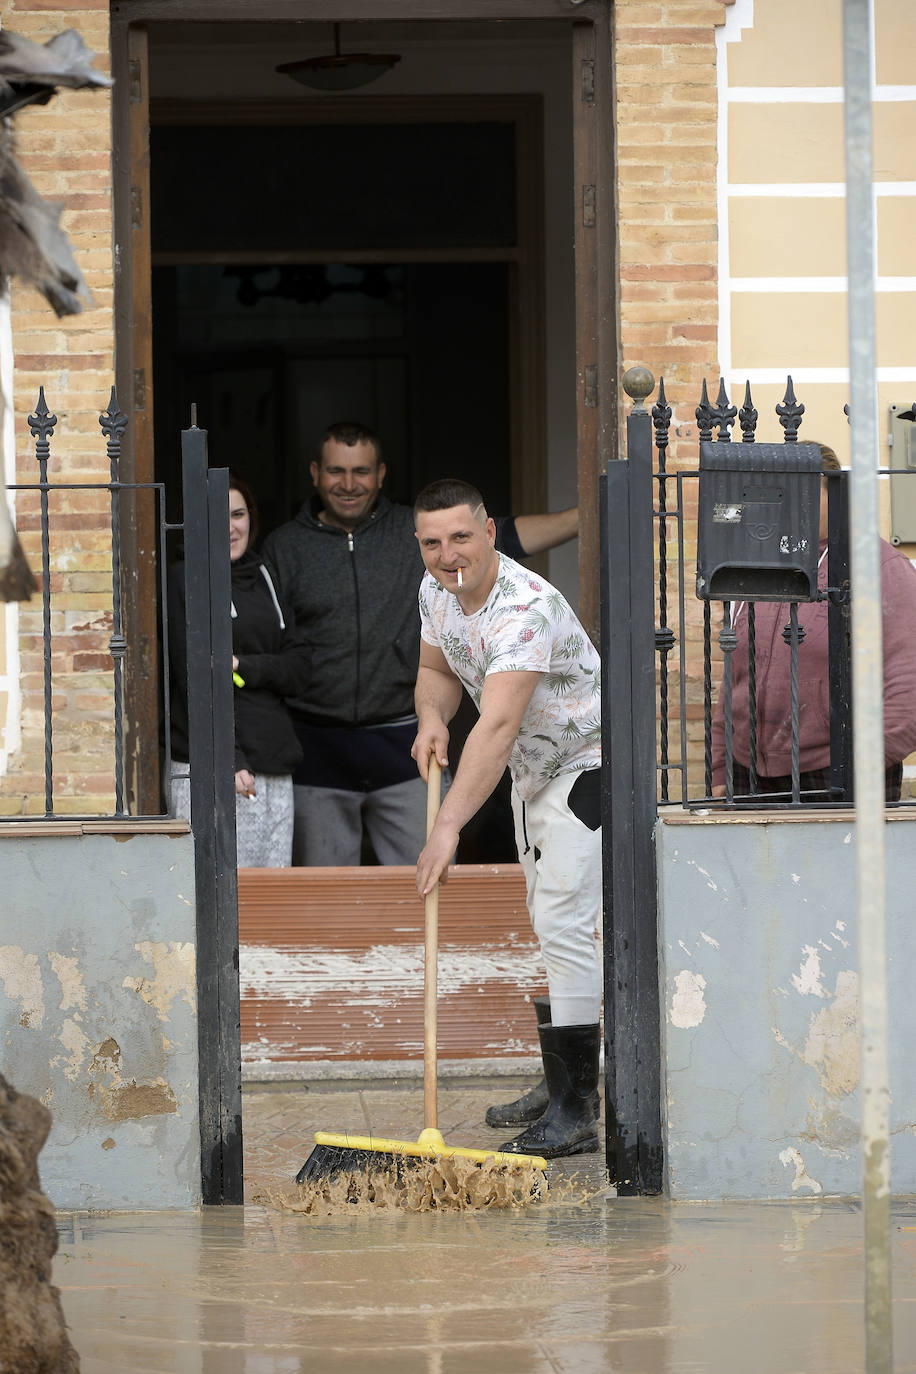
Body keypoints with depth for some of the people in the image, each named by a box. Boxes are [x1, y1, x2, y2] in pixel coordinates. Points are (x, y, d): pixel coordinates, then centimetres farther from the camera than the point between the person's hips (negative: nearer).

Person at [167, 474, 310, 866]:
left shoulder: (261, 579, 17)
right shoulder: (184, 581, -4)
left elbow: (299, 669, 11)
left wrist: (244, 667, -9)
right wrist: (228, 761, -17)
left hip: (275, 768, 7)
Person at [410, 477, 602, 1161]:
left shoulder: (524, 607, -33)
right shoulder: (437, 591, -5)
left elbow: (497, 727, -43)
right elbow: (437, 669, 14)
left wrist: (449, 826, -50)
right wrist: (432, 717, -11)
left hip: (586, 765, -9)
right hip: (532, 769, 9)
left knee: (564, 926, -15)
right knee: (547, 926, 15)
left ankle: (575, 1113, -15)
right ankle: (562, 1085, 26)